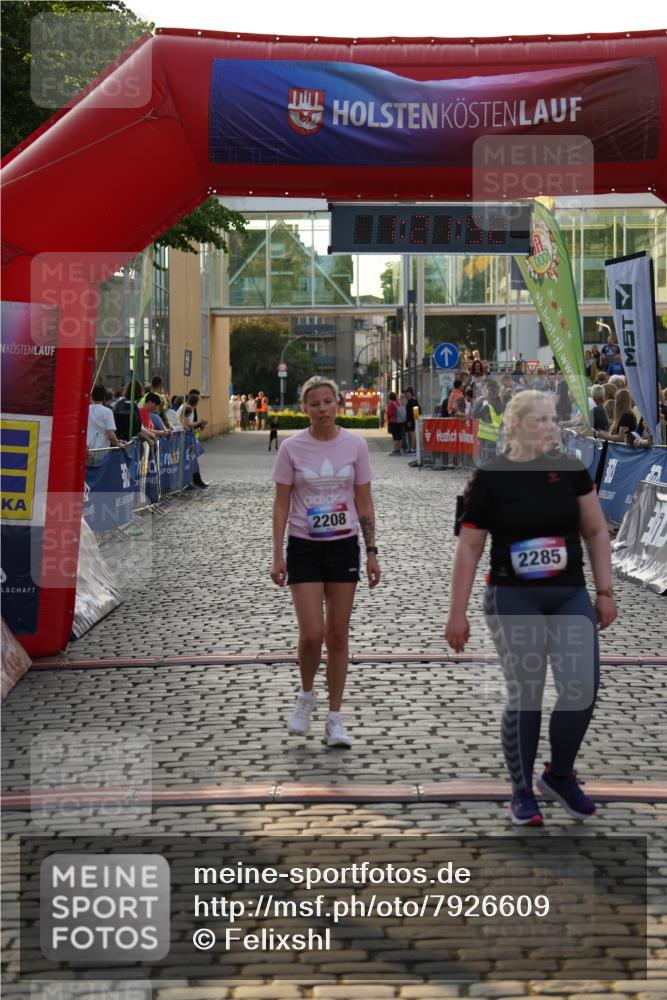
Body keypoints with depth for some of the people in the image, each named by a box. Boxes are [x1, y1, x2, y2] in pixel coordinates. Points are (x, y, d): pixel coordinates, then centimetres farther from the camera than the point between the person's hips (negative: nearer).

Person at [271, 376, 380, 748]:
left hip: (344, 546, 1)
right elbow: (281, 504, 0)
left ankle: (334, 718, 15)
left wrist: (372, 552, 0)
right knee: (312, 633, -9)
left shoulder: (355, 445, 0)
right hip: (304, 548, -1)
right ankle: (306, 695, 21)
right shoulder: (292, 447, -4)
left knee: (338, 635, 5)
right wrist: (278, 556, -5)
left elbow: (364, 502, 4)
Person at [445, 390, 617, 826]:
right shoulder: (490, 478, -5)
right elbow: (469, 548, -2)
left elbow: (596, 531, 9)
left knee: (583, 687, -6)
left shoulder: (571, 469, 3)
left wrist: (605, 591, 4)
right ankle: (523, 793, 17)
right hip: (514, 599, -3)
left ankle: (560, 775, 19)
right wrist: (458, 613, -2)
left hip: (570, 596, 3)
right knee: (525, 695, -1)